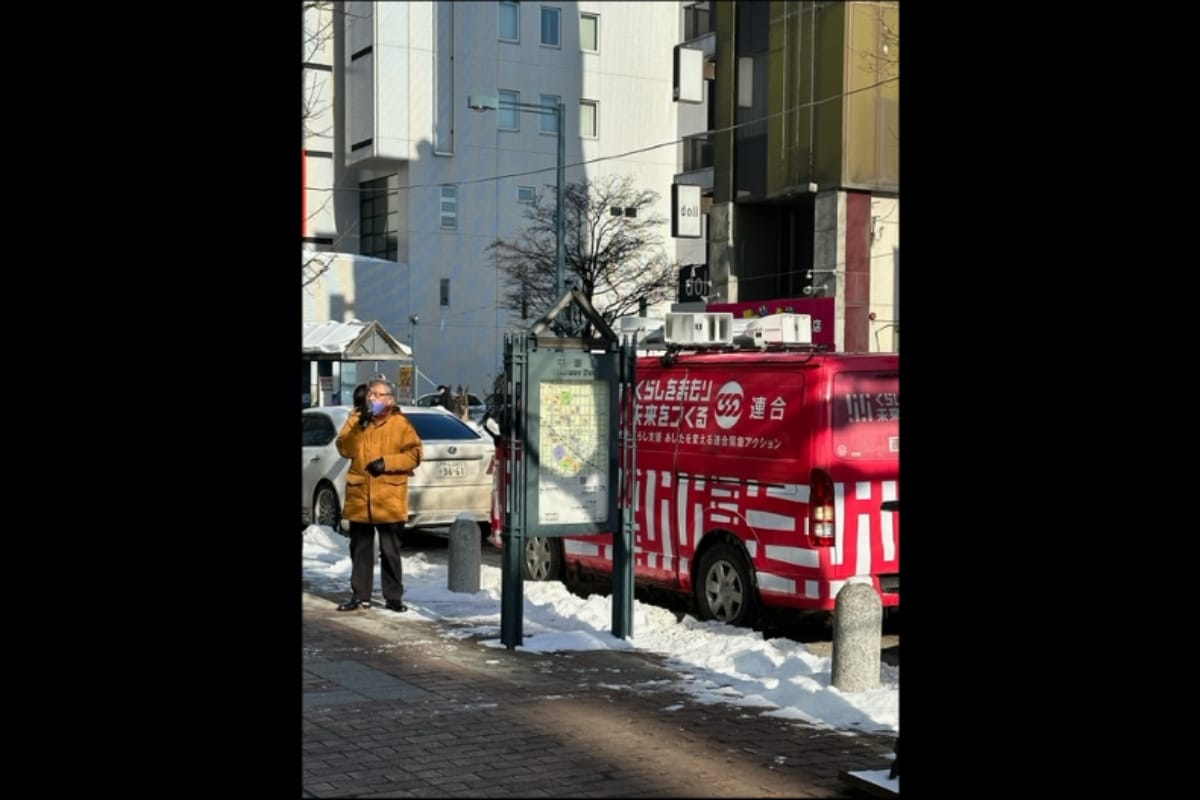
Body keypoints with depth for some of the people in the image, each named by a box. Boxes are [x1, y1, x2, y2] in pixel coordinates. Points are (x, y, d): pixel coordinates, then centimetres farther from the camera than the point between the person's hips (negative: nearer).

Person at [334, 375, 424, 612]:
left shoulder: (400, 423, -1)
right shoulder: (356, 419, 7)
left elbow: (413, 454, -5)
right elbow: (345, 449, -5)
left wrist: (387, 462, -17)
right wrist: (359, 425, -17)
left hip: (389, 500, -3)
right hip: (359, 498, 3)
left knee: (390, 551, 3)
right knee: (360, 549, 10)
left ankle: (394, 597, 11)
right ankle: (360, 595, 18)